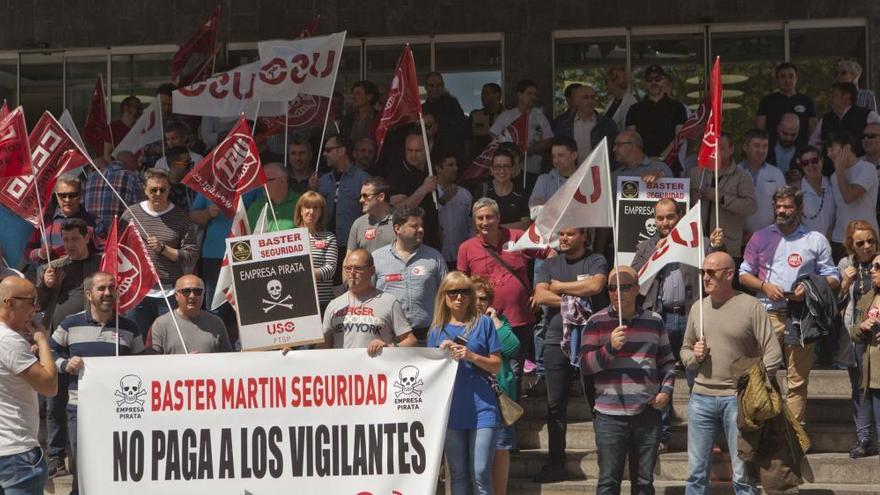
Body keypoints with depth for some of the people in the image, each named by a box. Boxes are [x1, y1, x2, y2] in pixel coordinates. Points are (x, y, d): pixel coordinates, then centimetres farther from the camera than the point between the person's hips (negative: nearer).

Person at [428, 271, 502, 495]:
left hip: (481, 409, -3)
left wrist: (471, 356, -13)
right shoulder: (437, 330, 11)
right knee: (458, 476, 7)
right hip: (451, 410, 3)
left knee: (480, 475, -9)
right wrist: (442, 353, -6)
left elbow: (496, 365, 3)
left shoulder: (483, 323, 4)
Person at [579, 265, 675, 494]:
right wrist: (610, 347, -16)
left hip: (647, 413, 3)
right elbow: (585, 364, -2)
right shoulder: (597, 322, 2)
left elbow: (667, 361, 21)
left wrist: (666, 390, 5)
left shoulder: (654, 321, 12)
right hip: (610, 415, -3)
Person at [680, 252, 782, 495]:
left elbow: (773, 355, -7)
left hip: (737, 399, -4)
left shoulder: (751, 306, -4)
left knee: (743, 475, 0)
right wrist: (694, 356, 0)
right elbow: (685, 350, 23)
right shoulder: (698, 308, 12)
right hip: (701, 398, 5)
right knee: (696, 473, 6)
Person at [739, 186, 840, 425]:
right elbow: (744, 275, 14)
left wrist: (810, 289, -9)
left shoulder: (816, 241, 11)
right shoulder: (761, 238, 14)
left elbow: (833, 278, 10)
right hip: (768, 313, 0)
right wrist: (765, 286, -6)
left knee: (797, 380, 0)